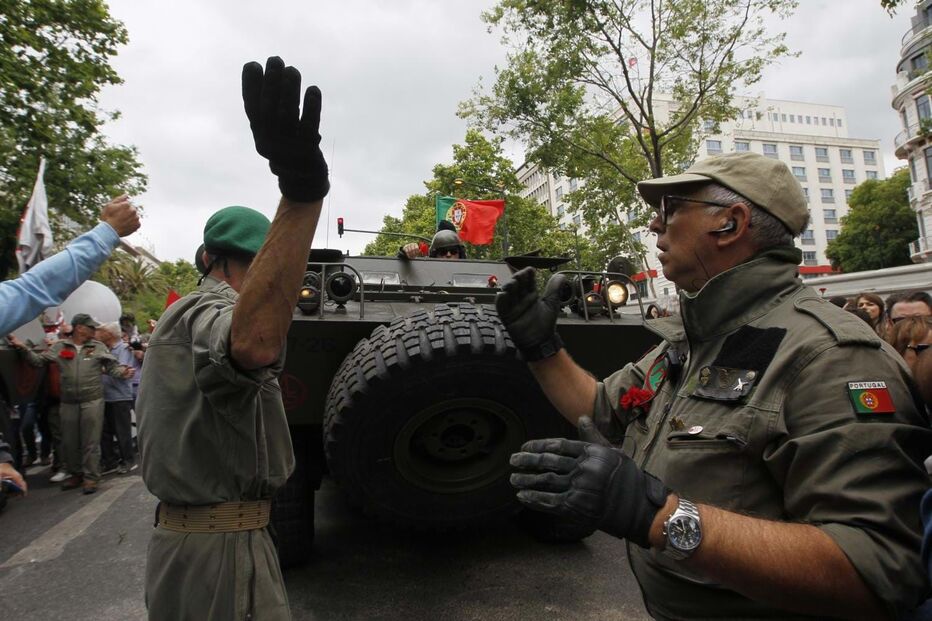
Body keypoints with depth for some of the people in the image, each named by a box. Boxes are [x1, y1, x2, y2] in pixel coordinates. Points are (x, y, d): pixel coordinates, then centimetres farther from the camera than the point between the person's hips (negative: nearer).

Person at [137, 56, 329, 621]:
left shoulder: (178, 318, 13)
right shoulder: (209, 314, -20)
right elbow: (254, 344, -47)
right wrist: (301, 194, -55)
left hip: (180, 537, 10)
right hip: (222, 556, -10)